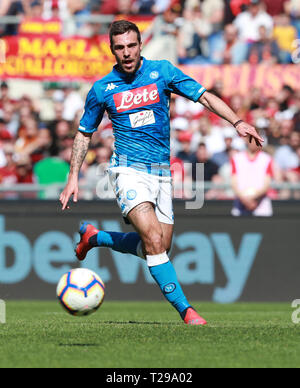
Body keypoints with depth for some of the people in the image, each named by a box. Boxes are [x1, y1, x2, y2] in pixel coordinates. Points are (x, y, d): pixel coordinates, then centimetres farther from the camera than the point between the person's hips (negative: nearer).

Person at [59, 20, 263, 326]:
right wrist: (73, 179, 6)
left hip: (161, 172, 4)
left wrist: (237, 122, -14)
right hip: (129, 170, -4)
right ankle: (185, 310, -19)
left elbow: (204, 97, 1)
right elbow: (85, 133, 13)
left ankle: (95, 237, 29)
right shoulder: (102, 89, 1)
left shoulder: (162, 72, 2)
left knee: (158, 247, 6)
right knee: (154, 240, -22)